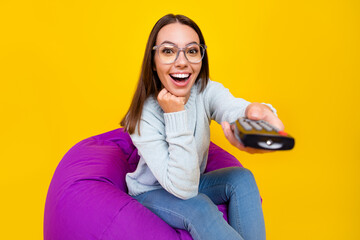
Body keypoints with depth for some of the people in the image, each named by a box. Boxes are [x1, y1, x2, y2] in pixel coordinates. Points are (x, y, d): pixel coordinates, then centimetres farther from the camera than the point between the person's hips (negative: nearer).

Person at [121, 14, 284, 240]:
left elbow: (233, 107, -43)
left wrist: (256, 113, -69)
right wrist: (175, 115, -38)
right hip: (151, 193, -4)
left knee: (242, 178, -21)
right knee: (199, 207, -33)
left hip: (190, 182, 4)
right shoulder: (143, 116, -27)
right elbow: (183, 188, -32)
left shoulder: (207, 91, -16)